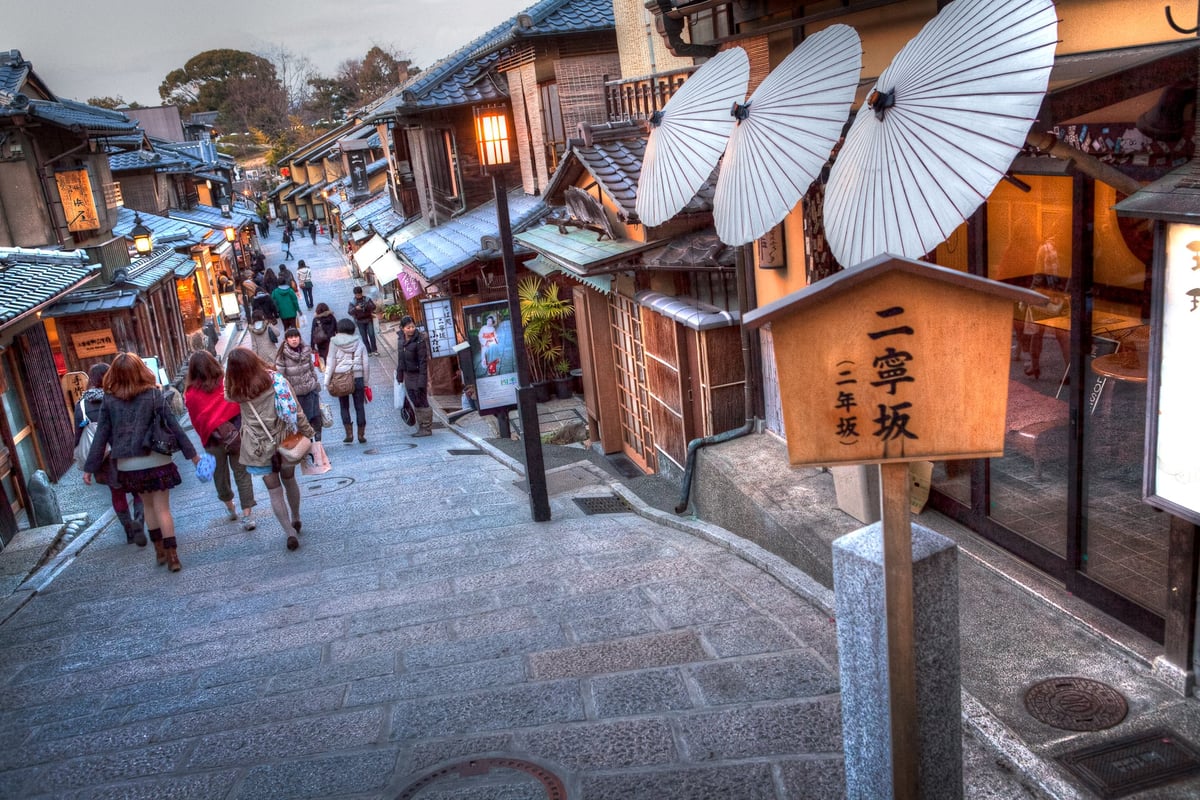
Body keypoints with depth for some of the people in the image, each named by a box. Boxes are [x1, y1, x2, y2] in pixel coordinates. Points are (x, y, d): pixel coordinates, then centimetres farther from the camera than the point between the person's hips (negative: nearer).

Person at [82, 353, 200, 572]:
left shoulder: (109, 400, -2)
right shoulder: (153, 394, -7)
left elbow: (101, 436, -1)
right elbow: (173, 426, -6)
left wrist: (90, 467, 6)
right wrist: (192, 453, 1)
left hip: (128, 465, 2)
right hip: (156, 461, -2)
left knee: (148, 505, 19)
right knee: (162, 507, 2)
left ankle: (159, 550, 27)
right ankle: (171, 556, 0)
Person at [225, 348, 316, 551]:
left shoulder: (236, 392, -13)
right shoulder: (277, 380, -12)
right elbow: (297, 411, -10)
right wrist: (308, 433, 0)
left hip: (260, 448, -2)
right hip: (285, 441, 2)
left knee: (274, 489, 9)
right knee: (289, 480, 23)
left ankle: (290, 532, 3)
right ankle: (296, 520, 41)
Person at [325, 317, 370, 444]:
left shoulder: (334, 342, -4)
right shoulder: (359, 342, 2)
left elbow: (331, 363, -6)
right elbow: (366, 364, 3)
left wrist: (327, 381, -2)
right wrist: (366, 382, 10)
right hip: (358, 378, 1)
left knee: (344, 407, 10)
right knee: (360, 406, 7)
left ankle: (349, 434, 4)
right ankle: (361, 434, 9)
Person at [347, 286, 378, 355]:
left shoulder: (367, 299, -4)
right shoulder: (352, 302, -6)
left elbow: (373, 306, -9)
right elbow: (349, 312, -14)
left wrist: (367, 306, -29)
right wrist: (355, 308, -34)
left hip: (368, 319, 0)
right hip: (360, 321, 0)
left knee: (371, 334, -5)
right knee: (364, 337, 3)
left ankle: (374, 350, 5)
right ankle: (368, 351, 11)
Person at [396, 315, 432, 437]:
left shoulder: (420, 340, -16)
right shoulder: (400, 338, 5)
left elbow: (423, 361, -18)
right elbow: (400, 358, 14)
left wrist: (422, 380, -21)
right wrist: (399, 375, 14)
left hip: (418, 375, -7)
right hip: (408, 375, 7)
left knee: (422, 402, -1)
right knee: (415, 403, 12)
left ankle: (427, 429, 6)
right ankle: (421, 427, 20)